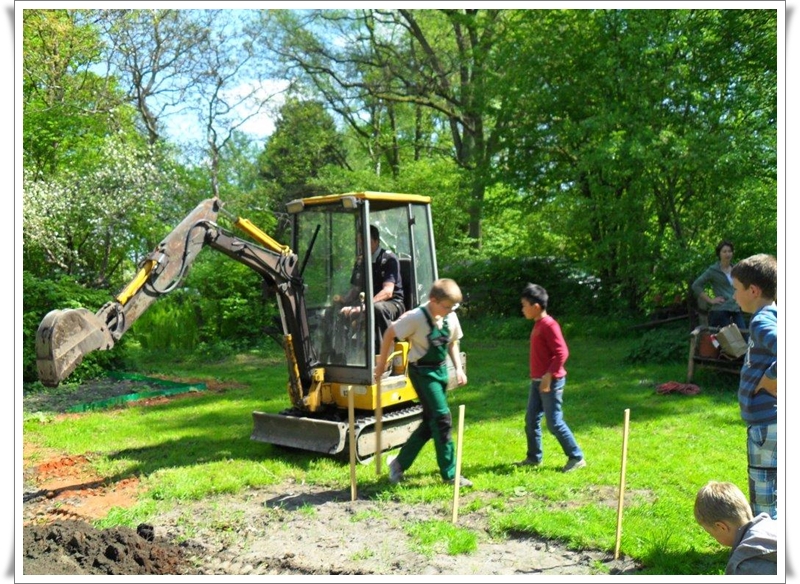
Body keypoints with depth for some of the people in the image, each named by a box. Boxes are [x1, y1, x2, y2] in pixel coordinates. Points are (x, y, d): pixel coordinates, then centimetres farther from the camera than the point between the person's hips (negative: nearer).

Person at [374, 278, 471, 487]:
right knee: (442, 418, -10)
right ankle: (450, 474, 3)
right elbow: (390, 334, -11)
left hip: (440, 370, 7)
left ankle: (400, 463, 26)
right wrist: (382, 363, -5)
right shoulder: (416, 317, -21)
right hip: (422, 371, -7)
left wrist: (458, 368, 3)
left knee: (431, 421, 11)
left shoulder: (451, 318, -2)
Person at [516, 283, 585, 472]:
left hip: (551, 382, -10)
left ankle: (576, 457, 9)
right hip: (537, 381, 10)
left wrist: (549, 375, -24)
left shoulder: (549, 325, -17)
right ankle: (534, 457, 25)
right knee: (531, 420, 13)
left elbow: (562, 352, -23)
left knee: (554, 423, -3)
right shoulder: (538, 324, 11)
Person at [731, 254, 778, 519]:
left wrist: (766, 382, -21)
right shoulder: (775, 318, 11)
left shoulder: (762, 321, -17)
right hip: (769, 424, 10)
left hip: (767, 426, -10)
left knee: (766, 508, -1)